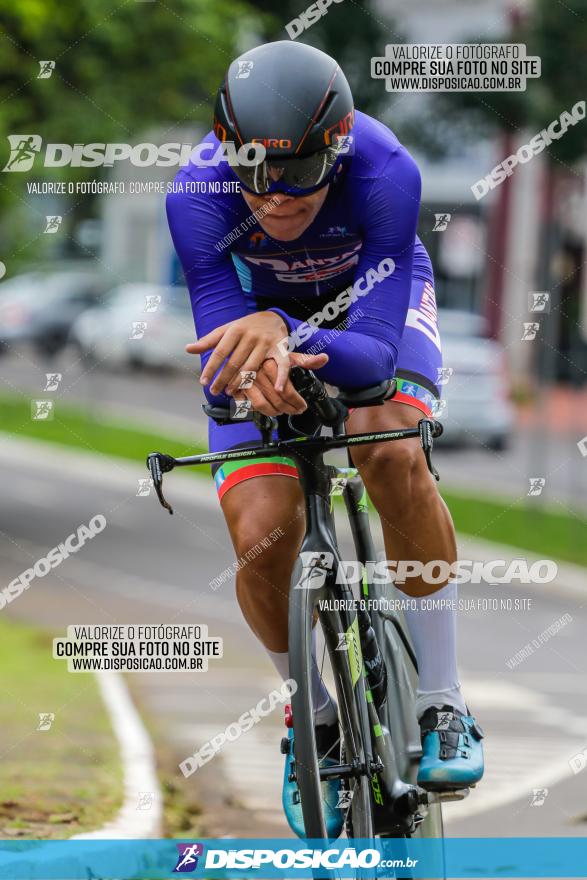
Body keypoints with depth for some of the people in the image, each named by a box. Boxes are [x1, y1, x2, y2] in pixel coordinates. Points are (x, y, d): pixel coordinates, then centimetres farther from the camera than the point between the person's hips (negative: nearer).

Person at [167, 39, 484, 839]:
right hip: (257, 307, 1)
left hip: (372, 301, -1)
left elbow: (374, 353, -41)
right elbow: (221, 359, -32)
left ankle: (443, 703, -18)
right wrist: (258, 369, -56)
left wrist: (285, 330, -60)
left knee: (392, 452, -32)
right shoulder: (198, 197, -35)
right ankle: (314, 714, 12)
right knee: (261, 539, -18)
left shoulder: (383, 172, -39)